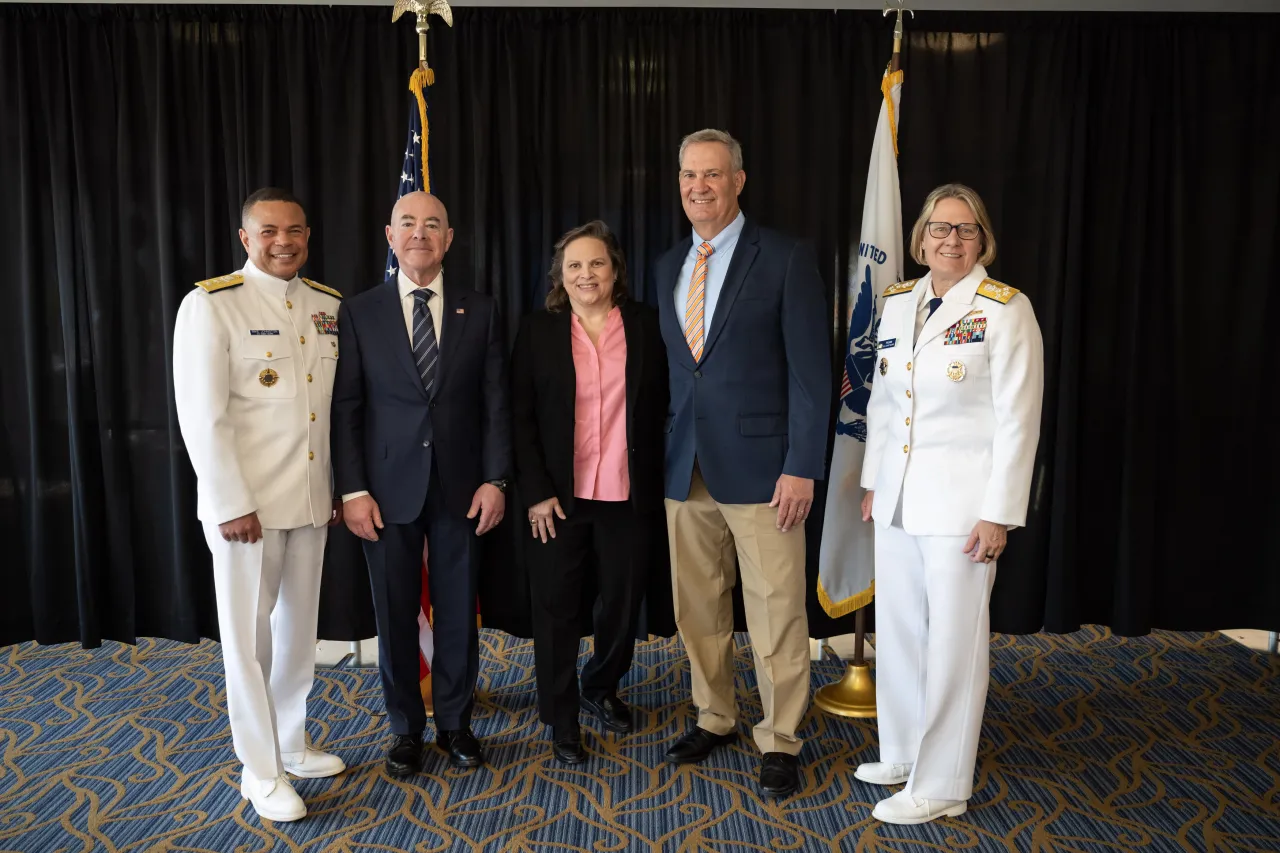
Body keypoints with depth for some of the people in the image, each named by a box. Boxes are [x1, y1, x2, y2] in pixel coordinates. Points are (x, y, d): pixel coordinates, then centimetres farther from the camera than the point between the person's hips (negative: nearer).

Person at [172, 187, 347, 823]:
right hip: (246, 503, -5)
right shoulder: (211, 305, -8)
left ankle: (292, 744, 33)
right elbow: (201, 416, -13)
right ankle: (260, 770, 21)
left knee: (299, 626, 16)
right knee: (249, 633, 6)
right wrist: (232, 505, -15)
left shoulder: (330, 306, 7)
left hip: (312, 500, 5)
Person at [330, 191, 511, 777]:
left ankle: (455, 723, 27)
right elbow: (346, 407, 0)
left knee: (458, 612, 9)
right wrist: (352, 490, -6)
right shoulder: (359, 312, 3)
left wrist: (495, 479, -4)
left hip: (461, 485, 1)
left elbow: (496, 401, 3)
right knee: (395, 616, 9)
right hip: (388, 487, 0)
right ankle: (406, 729, 27)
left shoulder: (481, 311, 5)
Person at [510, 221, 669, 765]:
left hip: (628, 495, 1)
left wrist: (657, 483, -4)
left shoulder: (646, 326, 3)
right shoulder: (537, 331, 2)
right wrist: (535, 491, -8)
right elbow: (521, 416, 0)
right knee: (557, 607, 6)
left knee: (623, 601, 11)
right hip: (558, 496, -1)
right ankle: (562, 720, 22)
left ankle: (601, 689, 38)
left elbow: (661, 407, 3)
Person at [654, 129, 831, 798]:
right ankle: (713, 718, 33)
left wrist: (802, 468, -14)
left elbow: (811, 373, -8)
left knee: (776, 613, 3)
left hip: (760, 465, -5)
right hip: (686, 466, 5)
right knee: (697, 606, 14)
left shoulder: (785, 261, -5)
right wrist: (664, 453, 9)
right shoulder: (666, 267, 13)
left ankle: (779, 742, 20)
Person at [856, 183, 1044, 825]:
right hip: (897, 496, 6)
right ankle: (903, 753, 31)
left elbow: (1018, 421, -10)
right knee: (897, 629, 13)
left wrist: (998, 514, -13)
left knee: (953, 640, 3)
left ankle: (940, 785, 17)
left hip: (960, 500, -5)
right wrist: (873, 481, 14)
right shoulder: (897, 303, 9)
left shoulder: (1006, 311, -8)